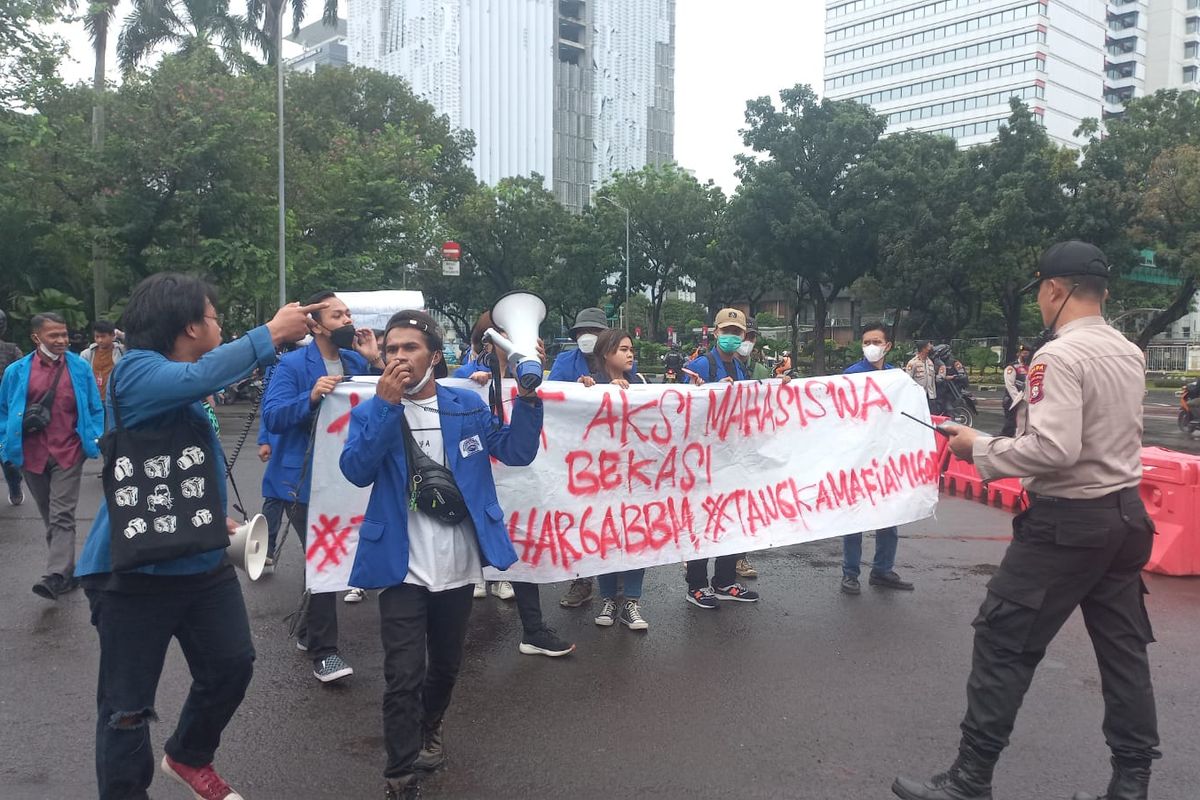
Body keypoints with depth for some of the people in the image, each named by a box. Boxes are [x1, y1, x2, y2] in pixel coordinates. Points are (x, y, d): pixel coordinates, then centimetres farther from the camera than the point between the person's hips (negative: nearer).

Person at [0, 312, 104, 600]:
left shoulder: (80, 368, -1)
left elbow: (95, 409, 4)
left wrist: (100, 441, -2)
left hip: (68, 453, -3)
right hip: (32, 455, 3)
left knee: (62, 516, -9)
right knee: (49, 516, 13)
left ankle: (56, 576, -15)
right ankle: (67, 571, 25)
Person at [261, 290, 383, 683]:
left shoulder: (357, 360, 4)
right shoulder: (291, 365, -11)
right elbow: (271, 417, -20)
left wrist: (376, 362, -11)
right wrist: (311, 397, -33)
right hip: (304, 479, -6)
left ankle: (309, 632, 37)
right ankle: (323, 651, 6)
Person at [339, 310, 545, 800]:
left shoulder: (467, 406, 2)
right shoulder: (372, 413, -3)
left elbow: (517, 452, -3)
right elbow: (357, 471, -19)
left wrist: (527, 397, -16)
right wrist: (386, 404, -27)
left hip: (458, 565, 3)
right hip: (404, 567, -2)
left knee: (446, 664, 21)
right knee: (404, 676, -4)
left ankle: (427, 731, 48)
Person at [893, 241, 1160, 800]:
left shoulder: (1058, 355, -18)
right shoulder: (1130, 353, 8)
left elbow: (1054, 449, -26)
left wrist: (980, 448, -14)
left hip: (1067, 521, -9)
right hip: (1125, 512, 9)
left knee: (1003, 644, -1)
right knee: (1123, 647, 15)